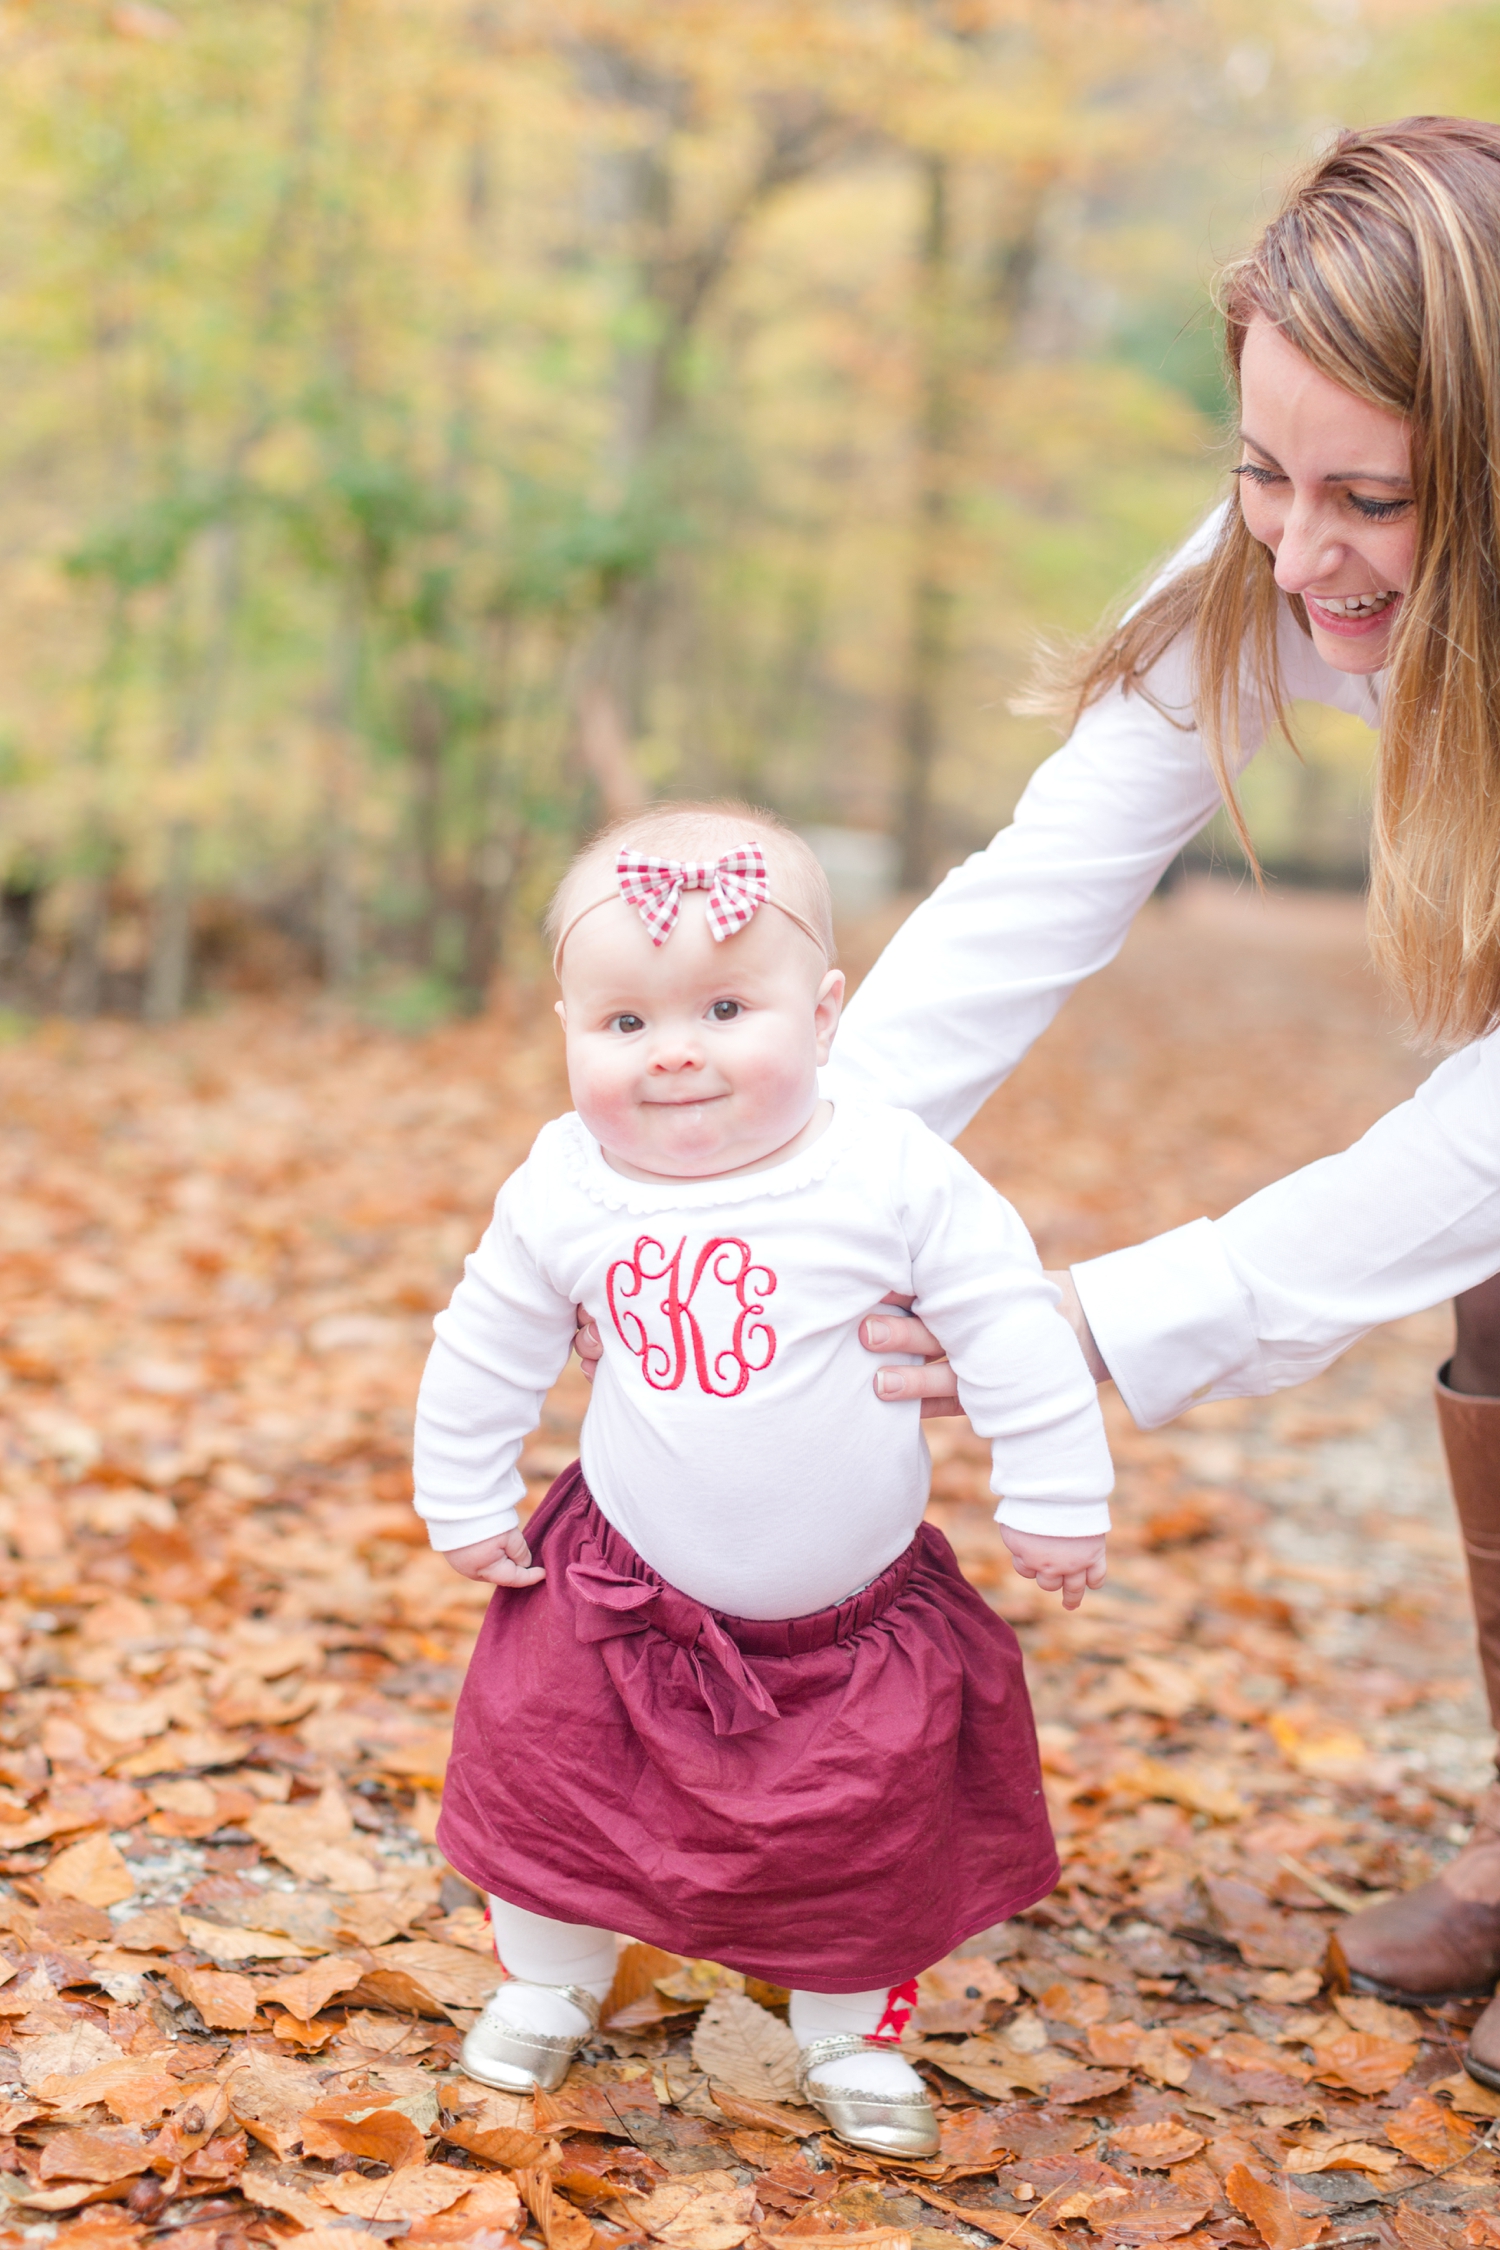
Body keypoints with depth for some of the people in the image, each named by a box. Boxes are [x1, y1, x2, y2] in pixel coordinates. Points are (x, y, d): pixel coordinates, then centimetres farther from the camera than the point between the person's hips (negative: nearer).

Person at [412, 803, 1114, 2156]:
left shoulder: (895, 1176, -21)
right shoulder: (563, 1194, -13)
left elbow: (1013, 1331, -13)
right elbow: (489, 1355, 2)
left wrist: (1056, 1502, -9)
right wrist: (466, 1504, 8)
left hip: (857, 1609, -1)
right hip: (629, 1588, 2)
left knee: (870, 1829, 7)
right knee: (551, 1762, 8)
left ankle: (850, 2031, 33)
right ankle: (552, 1973, 36)